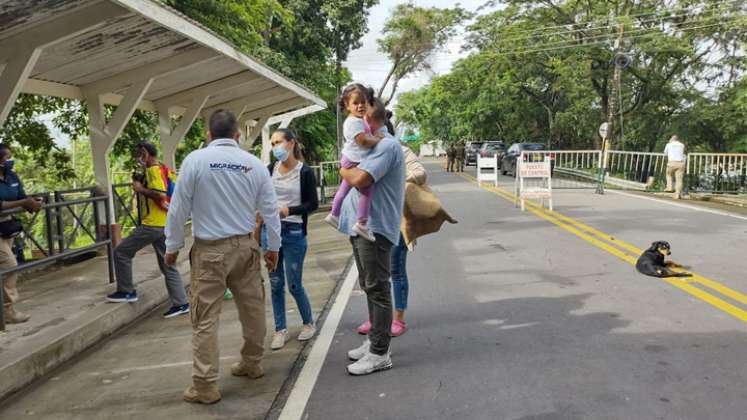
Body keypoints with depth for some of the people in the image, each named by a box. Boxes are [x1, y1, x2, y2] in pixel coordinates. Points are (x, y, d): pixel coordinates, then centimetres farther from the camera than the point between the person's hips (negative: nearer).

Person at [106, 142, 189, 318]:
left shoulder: (153, 170, -13)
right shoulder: (166, 169, 16)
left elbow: (160, 195, -25)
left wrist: (140, 189, -12)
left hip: (152, 224, -9)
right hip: (165, 224, 9)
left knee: (121, 252, 5)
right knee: (168, 265, 10)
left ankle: (126, 291, 13)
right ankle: (180, 303, 9)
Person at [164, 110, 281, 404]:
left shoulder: (195, 160, -7)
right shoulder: (254, 164, 1)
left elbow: (179, 208, -4)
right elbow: (270, 210, 5)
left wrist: (173, 246, 8)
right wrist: (273, 247, 16)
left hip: (210, 249, -4)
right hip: (245, 246, 4)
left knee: (205, 318, 1)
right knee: (252, 307, 18)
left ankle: (205, 386, 5)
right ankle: (251, 364, 34)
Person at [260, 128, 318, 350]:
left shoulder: (305, 172, -6)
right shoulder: (270, 170, 6)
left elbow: (313, 204, -7)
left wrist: (288, 210, -18)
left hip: (294, 232, -4)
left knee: (294, 284, 2)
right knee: (275, 283, 8)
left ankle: (308, 323, 26)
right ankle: (280, 329, 20)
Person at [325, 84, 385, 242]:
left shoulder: (360, 119, 12)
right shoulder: (354, 122, -21)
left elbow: (367, 136, 20)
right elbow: (363, 141, -29)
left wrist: (375, 136, 0)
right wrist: (378, 140, -15)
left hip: (351, 161, 11)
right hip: (355, 161, -11)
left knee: (345, 187, 23)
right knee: (368, 188, -11)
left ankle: (334, 215, 38)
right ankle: (362, 224, -10)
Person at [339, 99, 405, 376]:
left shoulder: (386, 146, -16)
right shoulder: (373, 145, 17)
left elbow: (359, 179, -25)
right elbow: (353, 176, 19)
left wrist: (344, 170, -7)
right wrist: (348, 171, -1)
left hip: (374, 228, -10)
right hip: (361, 226, 10)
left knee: (377, 289, -5)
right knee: (369, 287, 17)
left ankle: (379, 353, 2)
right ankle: (374, 340, 30)